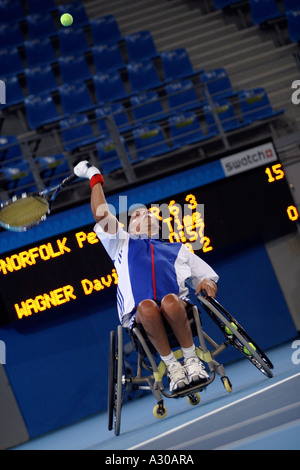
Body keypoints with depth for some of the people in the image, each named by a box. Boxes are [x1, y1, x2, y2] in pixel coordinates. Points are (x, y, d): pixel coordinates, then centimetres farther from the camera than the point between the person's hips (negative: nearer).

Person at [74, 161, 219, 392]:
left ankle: (192, 360, -23)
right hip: (138, 315, 0)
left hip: (177, 308, 0)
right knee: (147, 306, -38)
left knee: (170, 301, -37)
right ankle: (171, 366, -24)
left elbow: (208, 275, 29)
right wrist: (96, 179, 26)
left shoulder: (177, 249, 34)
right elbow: (101, 215, 20)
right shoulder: (123, 244, 34)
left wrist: (207, 283, 5)